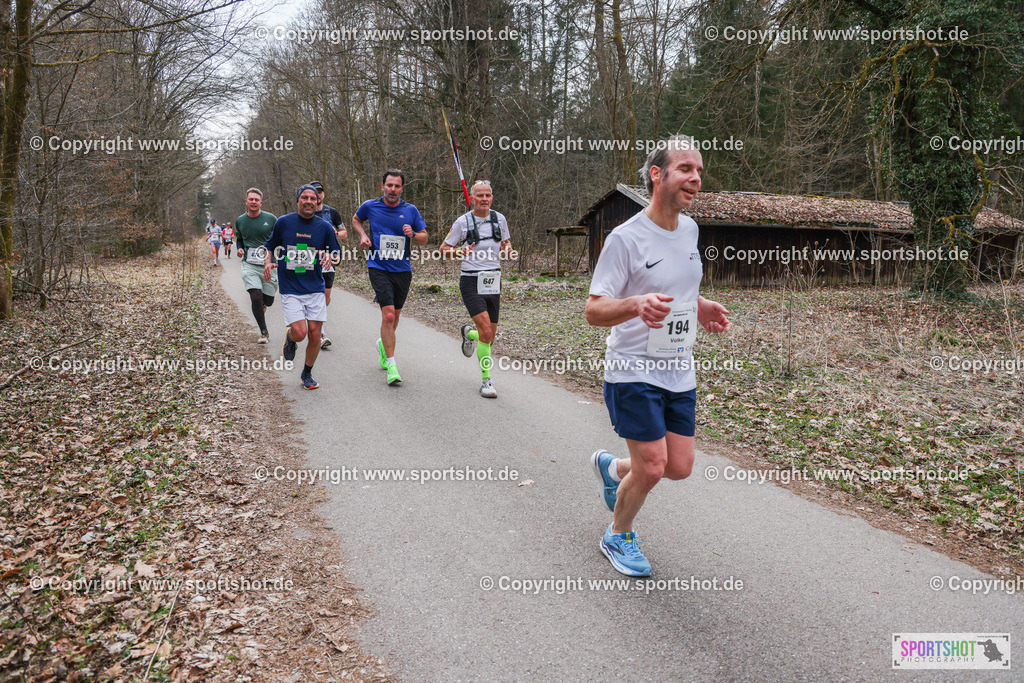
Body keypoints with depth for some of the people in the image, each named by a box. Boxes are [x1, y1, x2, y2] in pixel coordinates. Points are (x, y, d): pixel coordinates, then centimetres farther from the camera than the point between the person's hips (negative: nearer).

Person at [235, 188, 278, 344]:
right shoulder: (240, 221, 7)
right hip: (249, 265, 0)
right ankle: (264, 332, -2)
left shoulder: (271, 218, -1)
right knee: (256, 298, -17)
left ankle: (260, 308, 43)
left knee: (268, 301, 5)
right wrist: (240, 249, 3)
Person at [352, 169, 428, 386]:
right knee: (388, 315, -16)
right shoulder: (370, 206, 0)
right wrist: (363, 235, 2)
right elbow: (356, 219, 21)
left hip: (403, 269, 3)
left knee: (395, 315, 15)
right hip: (379, 268, -3)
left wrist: (413, 234, -12)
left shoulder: (411, 210, 2)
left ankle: (383, 344, 46)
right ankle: (391, 365, -11)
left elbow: (424, 238, 9)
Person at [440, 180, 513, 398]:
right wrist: (460, 252, -16)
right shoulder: (463, 222, -3)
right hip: (471, 281, -4)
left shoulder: (500, 219, 7)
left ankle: (469, 334, 44)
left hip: (493, 281, 4)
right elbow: (444, 248, 5)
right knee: (486, 331, -19)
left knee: (489, 336, 8)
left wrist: (507, 249, -4)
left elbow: (507, 243, 21)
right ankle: (487, 380, -8)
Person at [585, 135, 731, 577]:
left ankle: (611, 468, 38)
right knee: (652, 468, -7)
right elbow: (594, 311, -17)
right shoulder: (626, 238, -16)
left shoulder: (689, 229, 7)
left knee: (680, 468, 7)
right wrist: (637, 304, -37)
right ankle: (618, 537, 22)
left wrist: (700, 307, 5)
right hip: (634, 373, -7)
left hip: (679, 373, 7)